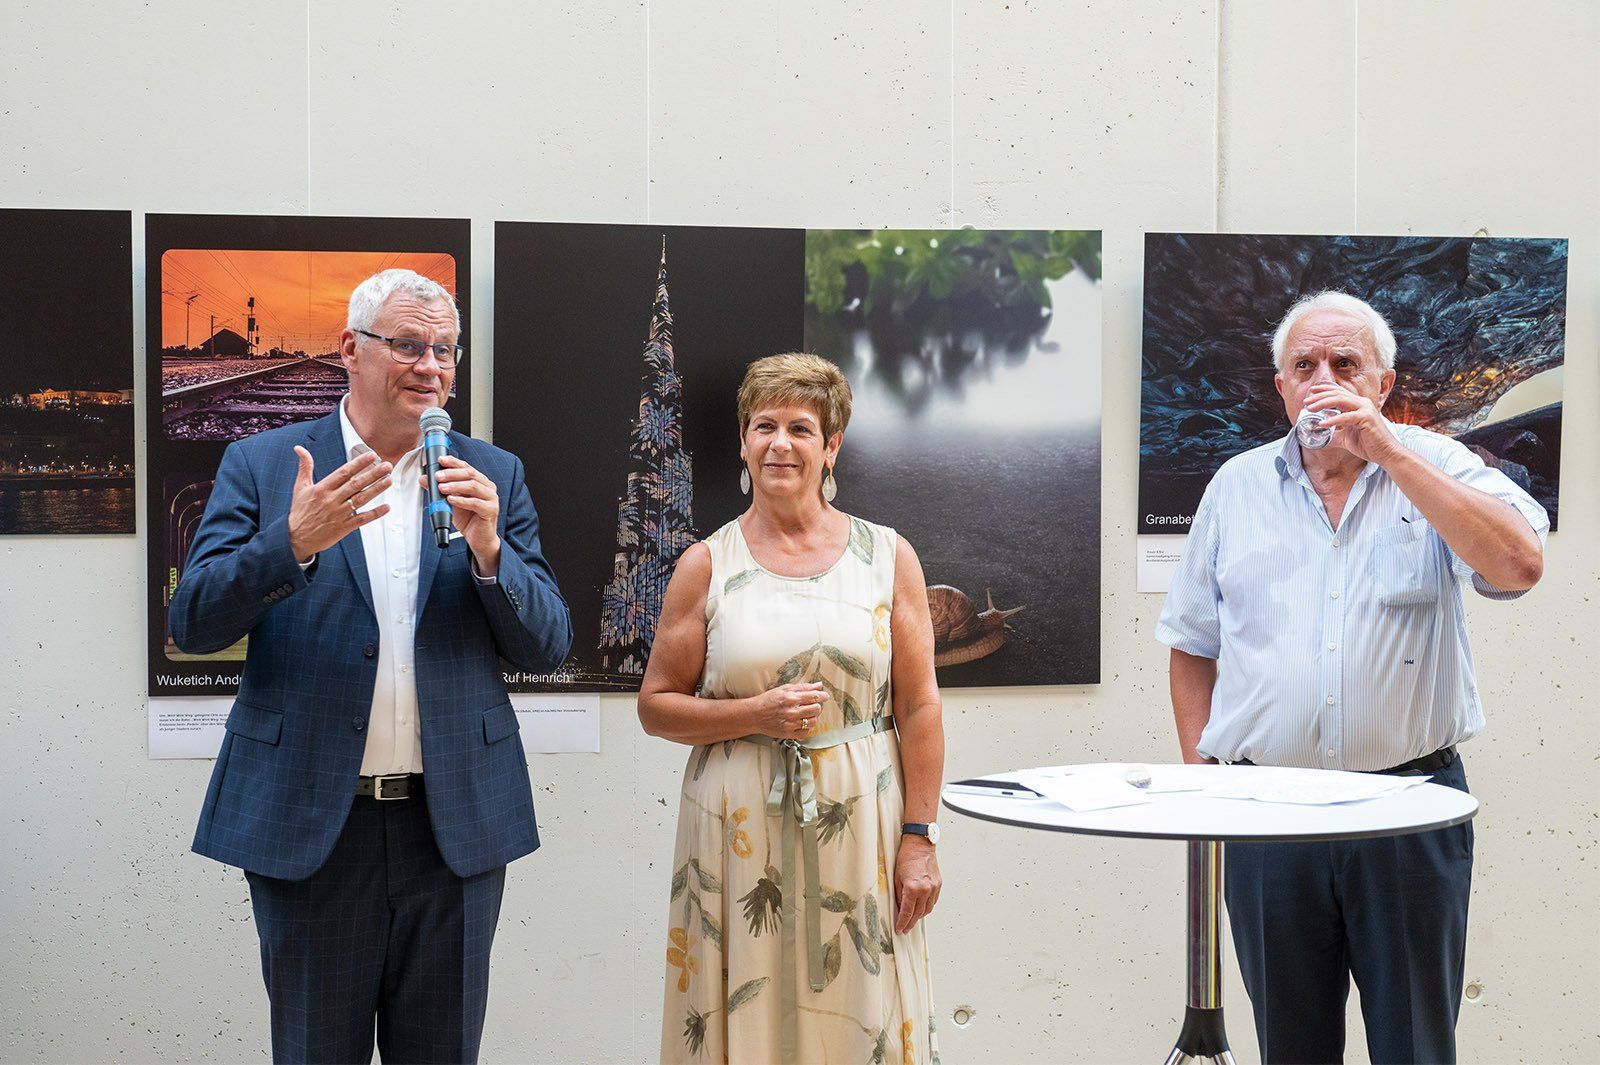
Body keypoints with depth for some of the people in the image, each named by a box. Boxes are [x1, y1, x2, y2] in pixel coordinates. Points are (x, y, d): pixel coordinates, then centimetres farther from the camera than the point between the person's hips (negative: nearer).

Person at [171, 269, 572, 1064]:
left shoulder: (493, 477, 6)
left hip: (455, 823, 2)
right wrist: (293, 544, -22)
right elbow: (192, 625, -6)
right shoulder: (261, 466, 2)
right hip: (309, 821, -1)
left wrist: (488, 548, -15)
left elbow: (547, 647, 3)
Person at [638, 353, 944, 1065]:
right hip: (739, 830, 0)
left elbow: (918, 707, 2)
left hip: (860, 827, 0)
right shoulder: (707, 565, 3)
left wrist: (918, 837, -3)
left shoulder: (888, 557, 4)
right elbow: (657, 705, 4)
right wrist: (756, 716, -11)